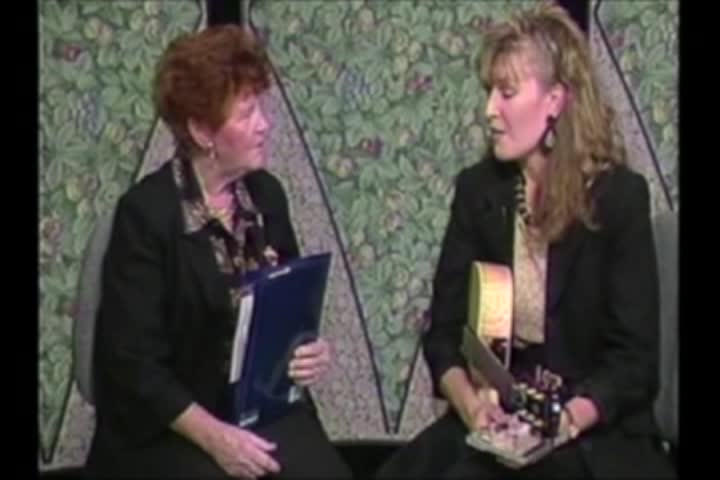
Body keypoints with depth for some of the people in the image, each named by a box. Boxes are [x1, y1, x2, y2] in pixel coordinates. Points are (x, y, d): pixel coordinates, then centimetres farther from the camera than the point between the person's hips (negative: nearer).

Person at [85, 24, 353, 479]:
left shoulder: (267, 194, 5)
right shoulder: (146, 212, -13)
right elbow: (133, 362, -14)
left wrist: (313, 351, -5)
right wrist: (212, 435, -23)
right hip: (171, 424, -5)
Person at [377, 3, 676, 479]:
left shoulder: (619, 196, -6)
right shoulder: (477, 188, 4)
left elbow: (634, 359, -8)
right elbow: (445, 330, 2)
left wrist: (563, 421, -24)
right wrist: (470, 405, -17)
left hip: (595, 429, -3)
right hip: (492, 422, 4)